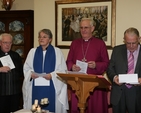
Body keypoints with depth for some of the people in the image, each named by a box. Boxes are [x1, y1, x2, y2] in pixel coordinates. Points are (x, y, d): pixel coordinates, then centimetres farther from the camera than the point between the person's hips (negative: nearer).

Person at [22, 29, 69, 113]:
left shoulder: (57, 51, 3)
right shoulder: (33, 51, 11)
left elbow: (63, 70, -2)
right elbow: (26, 68, 10)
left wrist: (52, 75, -17)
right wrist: (31, 74, -11)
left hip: (51, 88, -2)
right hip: (36, 88, 2)